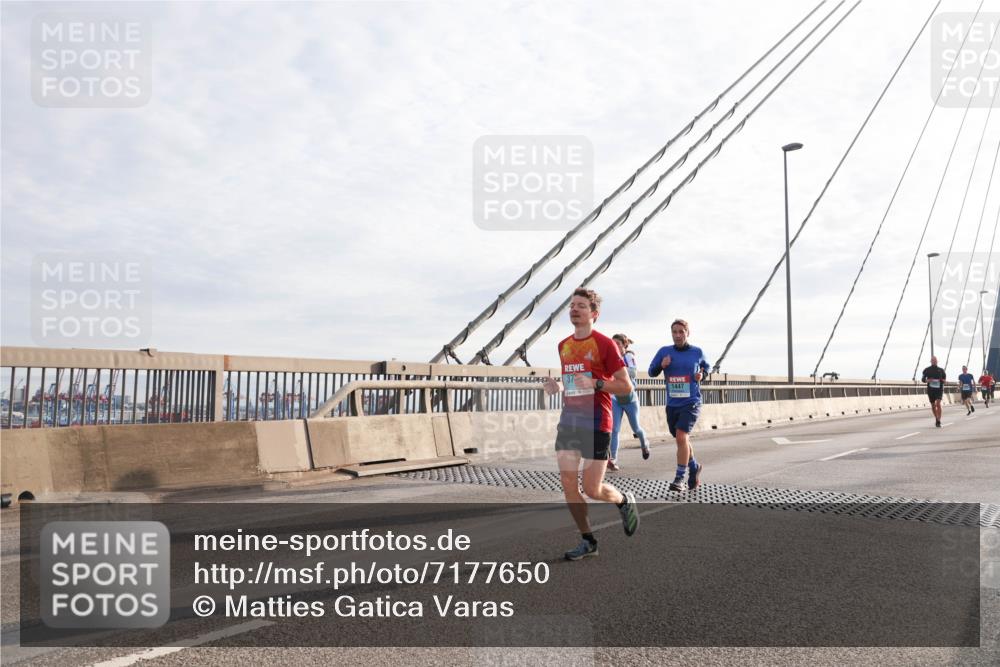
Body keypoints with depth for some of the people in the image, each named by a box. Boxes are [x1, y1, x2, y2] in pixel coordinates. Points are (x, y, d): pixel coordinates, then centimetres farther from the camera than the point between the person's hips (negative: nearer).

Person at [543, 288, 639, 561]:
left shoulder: (604, 344, -7)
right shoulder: (563, 345, 12)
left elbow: (626, 386, -8)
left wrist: (595, 384, -22)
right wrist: (558, 387, 4)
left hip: (596, 423, -6)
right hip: (569, 420, 6)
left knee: (592, 489, -4)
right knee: (567, 483, -1)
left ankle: (625, 500, 30)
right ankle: (588, 541, 15)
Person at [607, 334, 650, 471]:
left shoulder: (630, 356, -11)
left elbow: (632, 373, -29)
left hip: (630, 399, -1)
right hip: (615, 399, 1)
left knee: (636, 428, 14)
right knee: (614, 429, -11)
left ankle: (644, 445, 44)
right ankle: (613, 459, -12)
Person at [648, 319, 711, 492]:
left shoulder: (697, 352, -1)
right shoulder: (664, 351, 0)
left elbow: (706, 367, 18)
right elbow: (651, 372, 5)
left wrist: (702, 374, -4)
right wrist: (661, 365, -15)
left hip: (691, 403, -3)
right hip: (672, 404, 3)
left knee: (681, 437, -19)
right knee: (683, 440, 15)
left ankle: (679, 477, -8)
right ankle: (694, 467, 41)